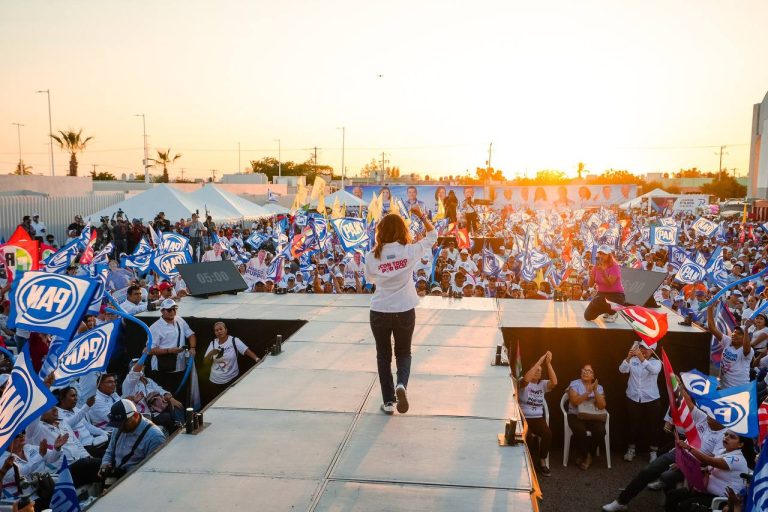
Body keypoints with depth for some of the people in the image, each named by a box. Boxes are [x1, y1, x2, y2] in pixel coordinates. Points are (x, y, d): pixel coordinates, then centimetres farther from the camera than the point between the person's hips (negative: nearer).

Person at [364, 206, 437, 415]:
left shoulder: (372, 256, -7)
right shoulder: (410, 251, -8)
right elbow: (433, 235, 8)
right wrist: (421, 215, 16)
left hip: (380, 312, 0)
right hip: (405, 311, 0)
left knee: (383, 356, 15)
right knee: (403, 352, 20)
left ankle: (388, 402, 18)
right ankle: (401, 385, -6)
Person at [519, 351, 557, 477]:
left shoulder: (543, 384, 9)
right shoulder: (523, 383, -3)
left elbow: (554, 382, -12)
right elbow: (526, 379, -28)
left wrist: (548, 363, -19)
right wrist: (539, 362, -26)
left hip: (538, 418, 4)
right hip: (524, 418, -4)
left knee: (548, 434, -27)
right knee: (528, 437, -32)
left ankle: (542, 462, -4)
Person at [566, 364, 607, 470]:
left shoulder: (599, 387, 9)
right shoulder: (574, 384, 1)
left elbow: (602, 406, -4)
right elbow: (575, 401, -14)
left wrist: (595, 391, -15)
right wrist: (588, 392, -19)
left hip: (593, 417, 3)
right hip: (576, 415, -2)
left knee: (600, 431, -29)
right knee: (580, 431, -34)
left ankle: (589, 455, -1)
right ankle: (582, 456, -3)